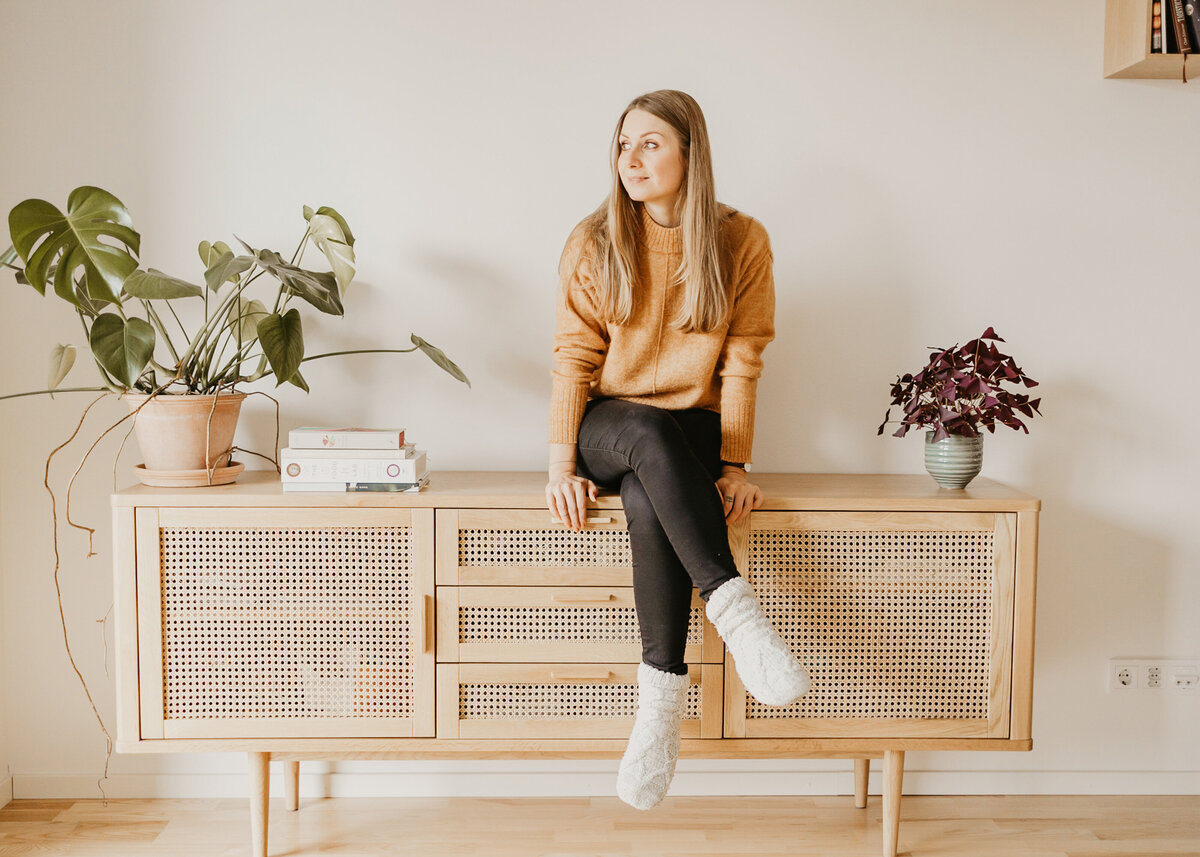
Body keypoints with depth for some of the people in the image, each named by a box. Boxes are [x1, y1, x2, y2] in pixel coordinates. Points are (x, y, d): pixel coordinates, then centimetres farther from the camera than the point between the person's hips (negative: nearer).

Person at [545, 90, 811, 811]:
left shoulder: (741, 242, -1)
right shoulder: (594, 243, 0)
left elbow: (741, 362, -2)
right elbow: (575, 358, -3)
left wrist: (734, 464, -10)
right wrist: (562, 464, -12)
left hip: (693, 433, 0)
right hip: (608, 427, 1)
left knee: (647, 499, -35)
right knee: (652, 434, -37)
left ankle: (664, 687, -28)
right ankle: (735, 609, -40)